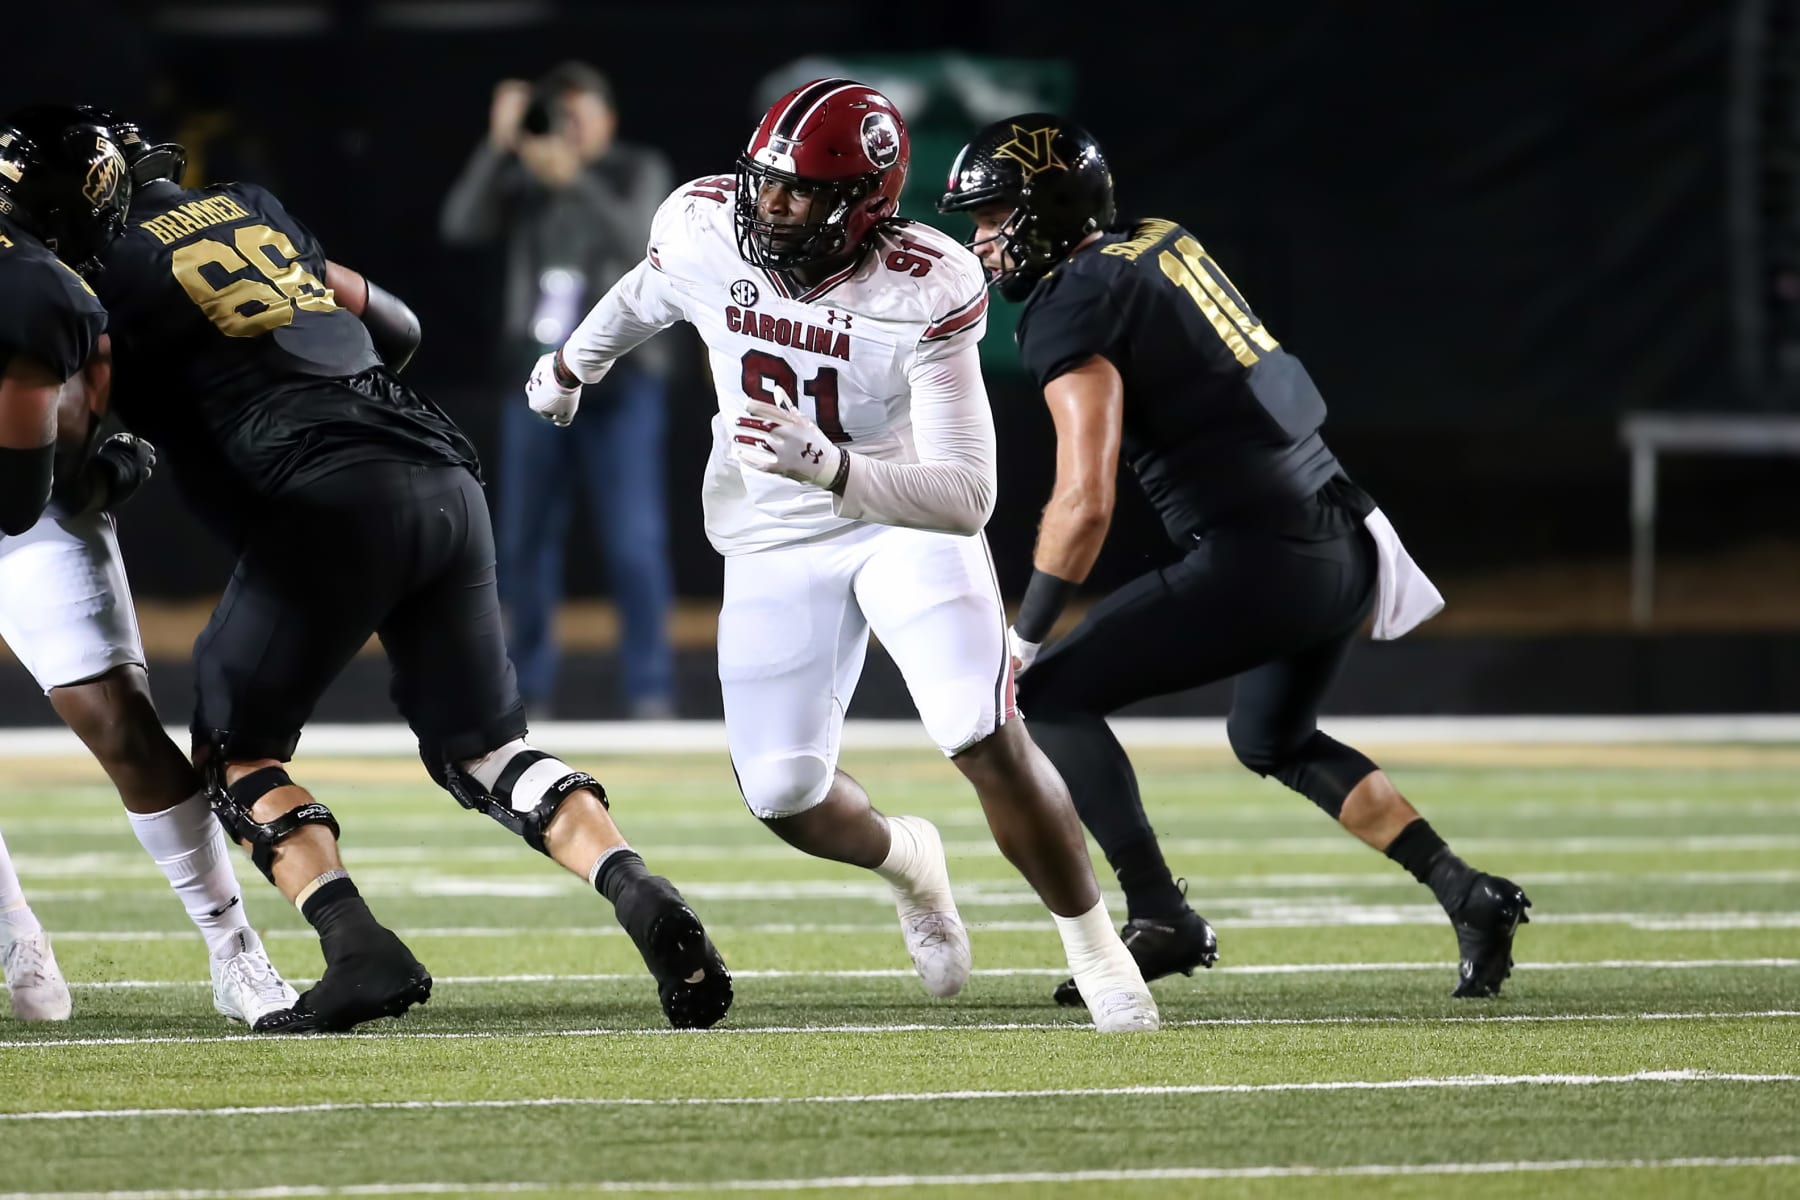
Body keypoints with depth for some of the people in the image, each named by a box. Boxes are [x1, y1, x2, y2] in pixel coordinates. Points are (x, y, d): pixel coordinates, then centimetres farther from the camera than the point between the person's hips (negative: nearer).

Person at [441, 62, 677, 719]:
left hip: (622, 386, -3)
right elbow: (460, 226, -10)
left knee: (635, 542, -10)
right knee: (525, 543, 6)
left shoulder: (639, 173, 0)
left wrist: (577, 179, -32)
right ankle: (529, 689, 14)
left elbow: (637, 241, -19)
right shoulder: (524, 180, 6)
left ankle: (649, 689, -6)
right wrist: (498, 145, -20)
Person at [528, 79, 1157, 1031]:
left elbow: (968, 497, -33)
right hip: (775, 547, 4)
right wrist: (570, 367, 31)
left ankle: (1094, 947, 1)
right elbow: (643, 298, 11)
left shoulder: (926, 294, -29)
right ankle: (905, 862, 35)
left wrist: (830, 465, -49)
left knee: (988, 741, -21)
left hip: (908, 519, -4)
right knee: (783, 797, -1)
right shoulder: (701, 230, -17)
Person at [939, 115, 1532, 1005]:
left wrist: (1021, 642, -8)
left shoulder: (1074, 312, -12)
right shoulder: (1164, 245, 14)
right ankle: (1467, 896, 23)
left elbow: (1084, 505, -16)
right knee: (1272, 740, 31)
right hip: (1343, 542, 9)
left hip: (1264, 560, -9)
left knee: (1053, 697, 0)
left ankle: (1158, 917, -7)